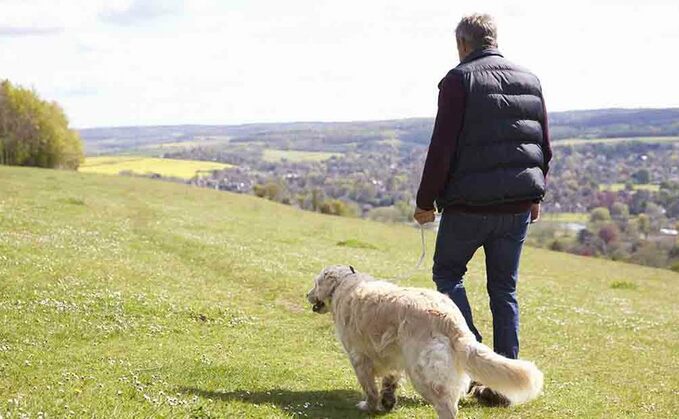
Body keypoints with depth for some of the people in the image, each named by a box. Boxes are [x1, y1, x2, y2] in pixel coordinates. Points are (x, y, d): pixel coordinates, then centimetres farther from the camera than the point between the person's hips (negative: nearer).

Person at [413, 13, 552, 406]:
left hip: (470, 203, -5)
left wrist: (426, 201, -4)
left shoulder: (459, 80, -7)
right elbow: (545, 147, 13)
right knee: (505, 289, 12)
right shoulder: (530, 80, 10)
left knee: (447, 272, 14)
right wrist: (536, 195, 23)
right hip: (519, 203, 5)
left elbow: (442, 148, -12)